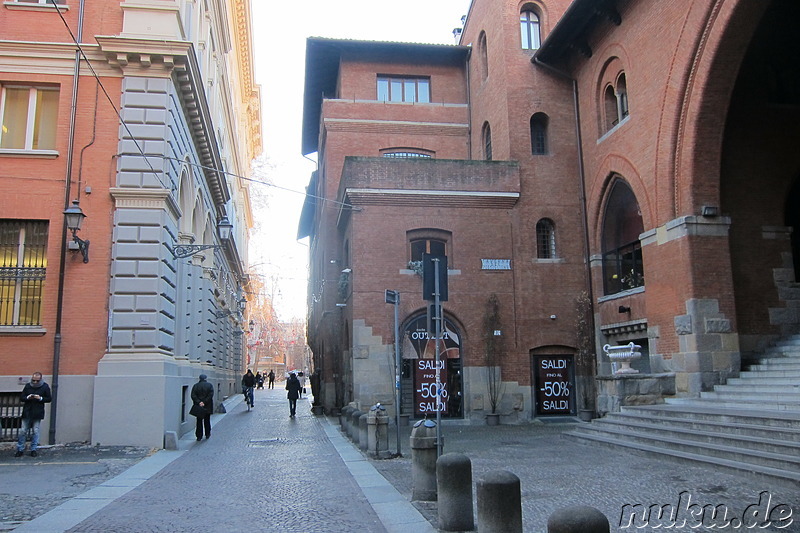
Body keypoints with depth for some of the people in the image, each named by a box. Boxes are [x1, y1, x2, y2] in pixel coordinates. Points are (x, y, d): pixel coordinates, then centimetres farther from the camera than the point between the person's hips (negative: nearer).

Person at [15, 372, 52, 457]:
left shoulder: (45, 387, 1)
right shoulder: (27, 386, 6)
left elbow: (49, 399, 1)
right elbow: (21, 397, 7)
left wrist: (40, 398, -15)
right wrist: (27, 397, -14)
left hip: (38, 413, -2)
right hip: (27, 413, 2)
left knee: (35, 431, 1)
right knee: (23, 431, 2)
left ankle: (33, 450, 9)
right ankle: (20, 450, 11)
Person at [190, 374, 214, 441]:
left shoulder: (195, 386, 0)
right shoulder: (210, 385, -3)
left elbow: (193, 395, -8)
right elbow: (210, 395, -13)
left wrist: (198, 402, -13)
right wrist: (204, 402, -14)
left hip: (198, 407, 0)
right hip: (207, 406, 0)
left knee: (199, 421, 6)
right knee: (207, 420, 14)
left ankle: (199, 436, 5)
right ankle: (207, 434, 23)